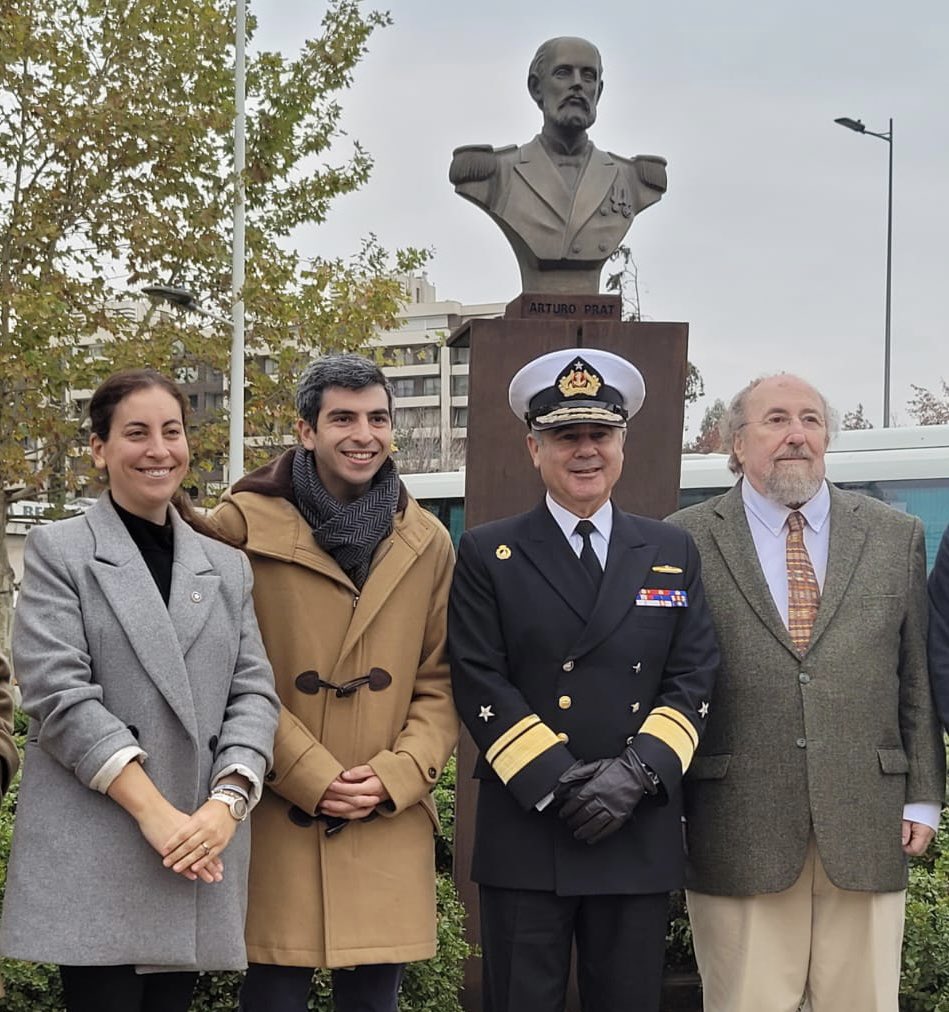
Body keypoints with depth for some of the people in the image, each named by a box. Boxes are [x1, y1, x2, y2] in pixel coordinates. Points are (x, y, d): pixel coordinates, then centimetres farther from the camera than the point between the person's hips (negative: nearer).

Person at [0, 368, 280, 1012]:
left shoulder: (227, 565, 16)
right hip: (93, 852, -4)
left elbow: (254, 692, 8)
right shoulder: (59, 551, 3)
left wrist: (227, 802, -10)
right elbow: (56, 692, -8)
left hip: (201, 846, 4)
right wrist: (153, 810, -15)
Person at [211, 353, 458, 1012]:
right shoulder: (245, 524, -3)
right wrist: (311, 778, -10)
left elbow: (441, 684, 10)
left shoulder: (428, 544, 9)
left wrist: (395, 775, -5)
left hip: (390, 823, 3)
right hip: (278, 821, -3)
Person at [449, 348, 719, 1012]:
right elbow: (481, 685, -4)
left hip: (641, 835, 2)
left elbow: (693, 680, 4)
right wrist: (555, 779, -13)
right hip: (525, 830, -2)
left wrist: (637, 770, -10)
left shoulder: (673, 553, 11)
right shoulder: (487, 555, 3)